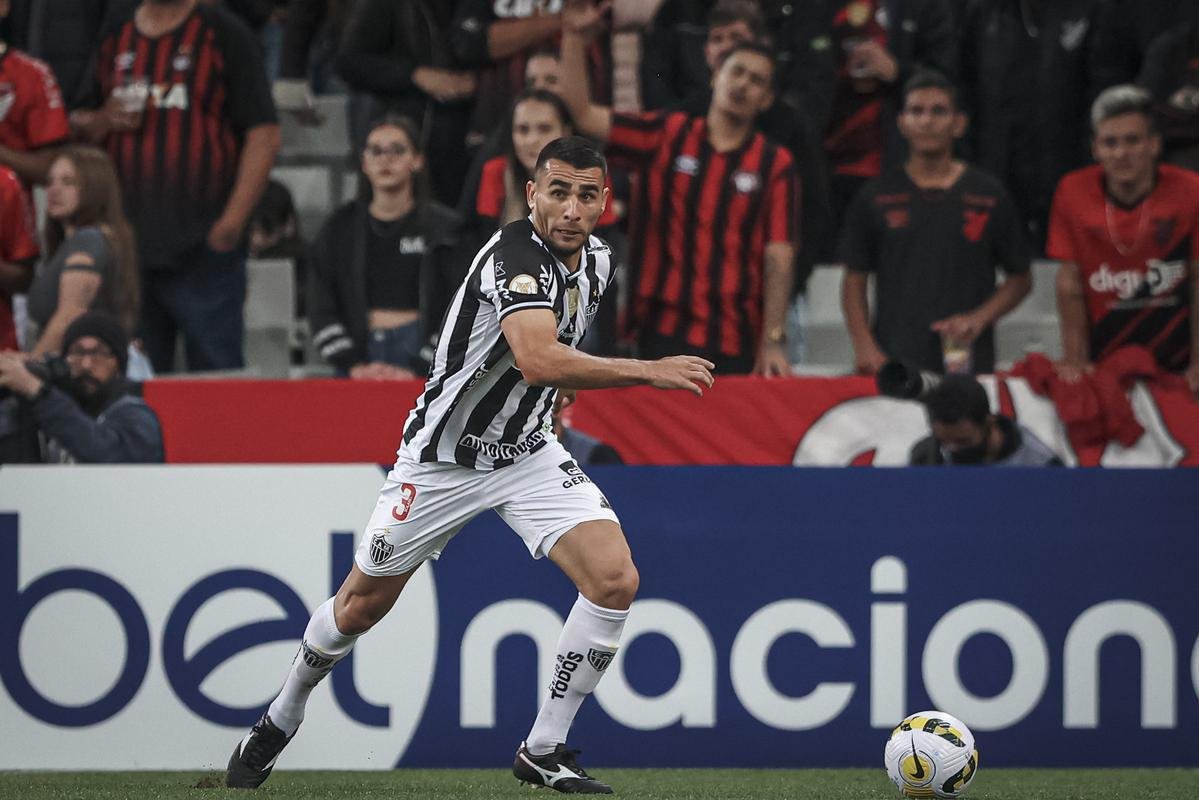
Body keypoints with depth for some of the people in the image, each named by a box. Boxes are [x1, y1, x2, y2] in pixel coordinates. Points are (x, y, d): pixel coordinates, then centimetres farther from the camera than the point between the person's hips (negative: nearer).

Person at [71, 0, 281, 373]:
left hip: (204, 246, -5)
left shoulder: (223, 34, -1)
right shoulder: (116, 38, 14)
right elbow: (78, 126, 23)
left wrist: (232, 221, -16)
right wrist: (104, 120, -1)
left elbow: (264, 133, -8)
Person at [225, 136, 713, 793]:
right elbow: (538, 361, -45)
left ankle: (543, 751, -4)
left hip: (529, 451, 6)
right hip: (442, 459, -6)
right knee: (361, 607, 9)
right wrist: (648, 371, -45)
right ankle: (280, 721, 37)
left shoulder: (595, 259, -1)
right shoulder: (516, 257, -28)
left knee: (614, 579, -16)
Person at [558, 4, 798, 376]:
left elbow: (778, 257, -3)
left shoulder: (774, 165, 2)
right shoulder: (667, 137, 7)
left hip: (736, 344, -1)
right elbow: (583, 115, 3)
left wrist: (772, 342, -11)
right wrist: (573, 38, -7)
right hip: (663, 333, 1)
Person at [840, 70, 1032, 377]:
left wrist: (978, 319, -3)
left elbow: (1020, 279, 14)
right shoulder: (876, 197, 11)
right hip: (892, 360, 0)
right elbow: (855, 279, 11)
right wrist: (864, 346, -3)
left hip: (967, 361, 0)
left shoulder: (989, 196, 10)